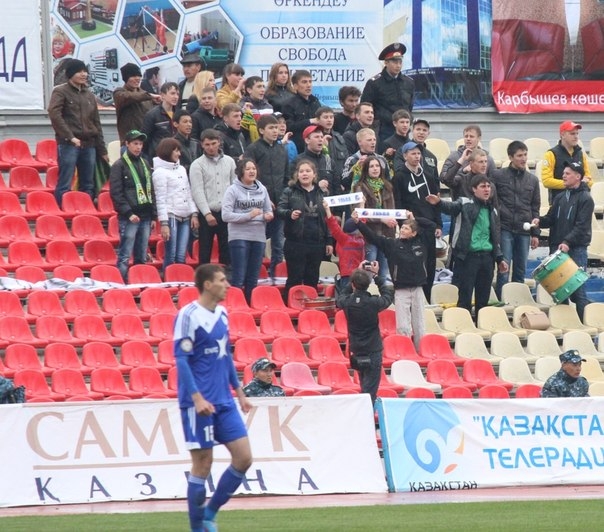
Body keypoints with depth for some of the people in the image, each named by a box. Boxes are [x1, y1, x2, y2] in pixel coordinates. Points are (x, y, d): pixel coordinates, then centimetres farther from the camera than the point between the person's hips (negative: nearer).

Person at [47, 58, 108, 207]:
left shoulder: (89, 95, 18)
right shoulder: (60, 92, 0)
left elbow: (96, 123, 21)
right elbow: (54, 115, -14)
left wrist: (102, 150, 18)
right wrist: (70, 137, -20)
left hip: (88, 145, 6)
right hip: (68, 145, -6)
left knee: (88, 186, 7)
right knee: (65, 185, -9)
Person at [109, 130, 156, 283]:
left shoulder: (145, 164, 16)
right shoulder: (119, 166, -3)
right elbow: (116, 193, -9)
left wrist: (153, 214, 13)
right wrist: (129, 213, -16)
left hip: (145, 217, 6)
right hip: (129, 218, -6)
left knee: (142, 258, 8)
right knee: (124, 257, -7)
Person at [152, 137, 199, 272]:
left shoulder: (181, 169, 16)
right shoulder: (160, 172, -4)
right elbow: (160, 199, -9)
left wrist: (194, 214, 9)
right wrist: (164, 223, -14)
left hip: (185, 218, 6)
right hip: (171, 217, -6)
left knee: (181, 257, 3)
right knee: (171, 256, -6)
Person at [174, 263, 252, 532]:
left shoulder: (222, 314, 12)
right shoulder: (189, 316, -11)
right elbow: (181, 359, -15)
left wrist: (239, 391, 20)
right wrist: (197, 397, -22)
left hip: (224, 402, 7)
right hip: (199, 403, -7)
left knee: (243, 457, 1)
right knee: (202, 464, -3)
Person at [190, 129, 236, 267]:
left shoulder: (229, 161, 10)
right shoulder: (197, 165, -1)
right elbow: (197, 191, -8)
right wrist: (207, 213, -16)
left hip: (226, 213, 3)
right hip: (207, 215, -3)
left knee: (226, 251, 5)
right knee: (205, 252, 1)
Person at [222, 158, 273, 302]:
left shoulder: (262, 190, 11)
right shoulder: (233, 190, -3)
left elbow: (269, 211, 17)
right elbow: (226, 215, -10)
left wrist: (268, 216, -7)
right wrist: (248, 216, -16)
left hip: (259, 237, 5)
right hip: (239, 237, -5)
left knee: (253, 279, 10)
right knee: (238, 278, -6)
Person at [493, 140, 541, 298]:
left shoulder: (533, 180, 12)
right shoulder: (498, 176, 2)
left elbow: (535, 208, 15)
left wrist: (535, 233, 10)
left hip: (524, 231, 3)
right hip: (505, 229, -3)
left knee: (520, 271, 6)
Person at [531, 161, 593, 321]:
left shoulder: (585, 198, -4)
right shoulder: (560, 198, 16)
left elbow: (581, 226, -13)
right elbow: (551, 219, 17)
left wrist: (568, 242, -24)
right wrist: (540, 221, -4)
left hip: (576, 249, -6)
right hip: (557, 248, 6)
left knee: (577, 291, -8)